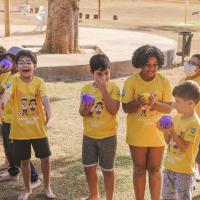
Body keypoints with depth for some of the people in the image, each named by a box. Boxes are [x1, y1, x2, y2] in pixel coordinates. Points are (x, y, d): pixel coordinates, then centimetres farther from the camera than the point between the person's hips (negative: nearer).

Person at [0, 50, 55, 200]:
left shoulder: (39, 81, -6)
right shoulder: (14, 81, -10)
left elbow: (44, 97, -22)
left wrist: (48, 111, -41)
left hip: (38, 128, 1)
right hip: (20, 130, 0)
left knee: (45, 158, 9)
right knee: (24, 161, 12)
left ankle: (47, 187, 31)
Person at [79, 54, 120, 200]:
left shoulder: (113, 88, -9)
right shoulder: (87, 88, 1)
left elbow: (113, 110, -21)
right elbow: (81, 112, 0)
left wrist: (103, 89, -24)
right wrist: (85, 109, -23)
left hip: (108, 136, -4)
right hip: (89, 135, 4)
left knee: (107, 170, 8)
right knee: (89, 167, 14)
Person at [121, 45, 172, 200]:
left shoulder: (164, 81, -8)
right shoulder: (131, 81, -10)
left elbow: (169, 108, -9)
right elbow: (126, 108, -9)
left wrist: (155, 103, -28)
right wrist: (138, 103, -30)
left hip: (157, 133, 0)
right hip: (137, 133, 0)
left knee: (154, 169, 11)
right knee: (139, 169, 12)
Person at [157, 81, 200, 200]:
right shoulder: (177, 117, 4)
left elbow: (185, 148, -23)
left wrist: (172, 131, -27)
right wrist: (165, 131, -9)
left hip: (184, 170, -8)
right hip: (170, 166, 8)